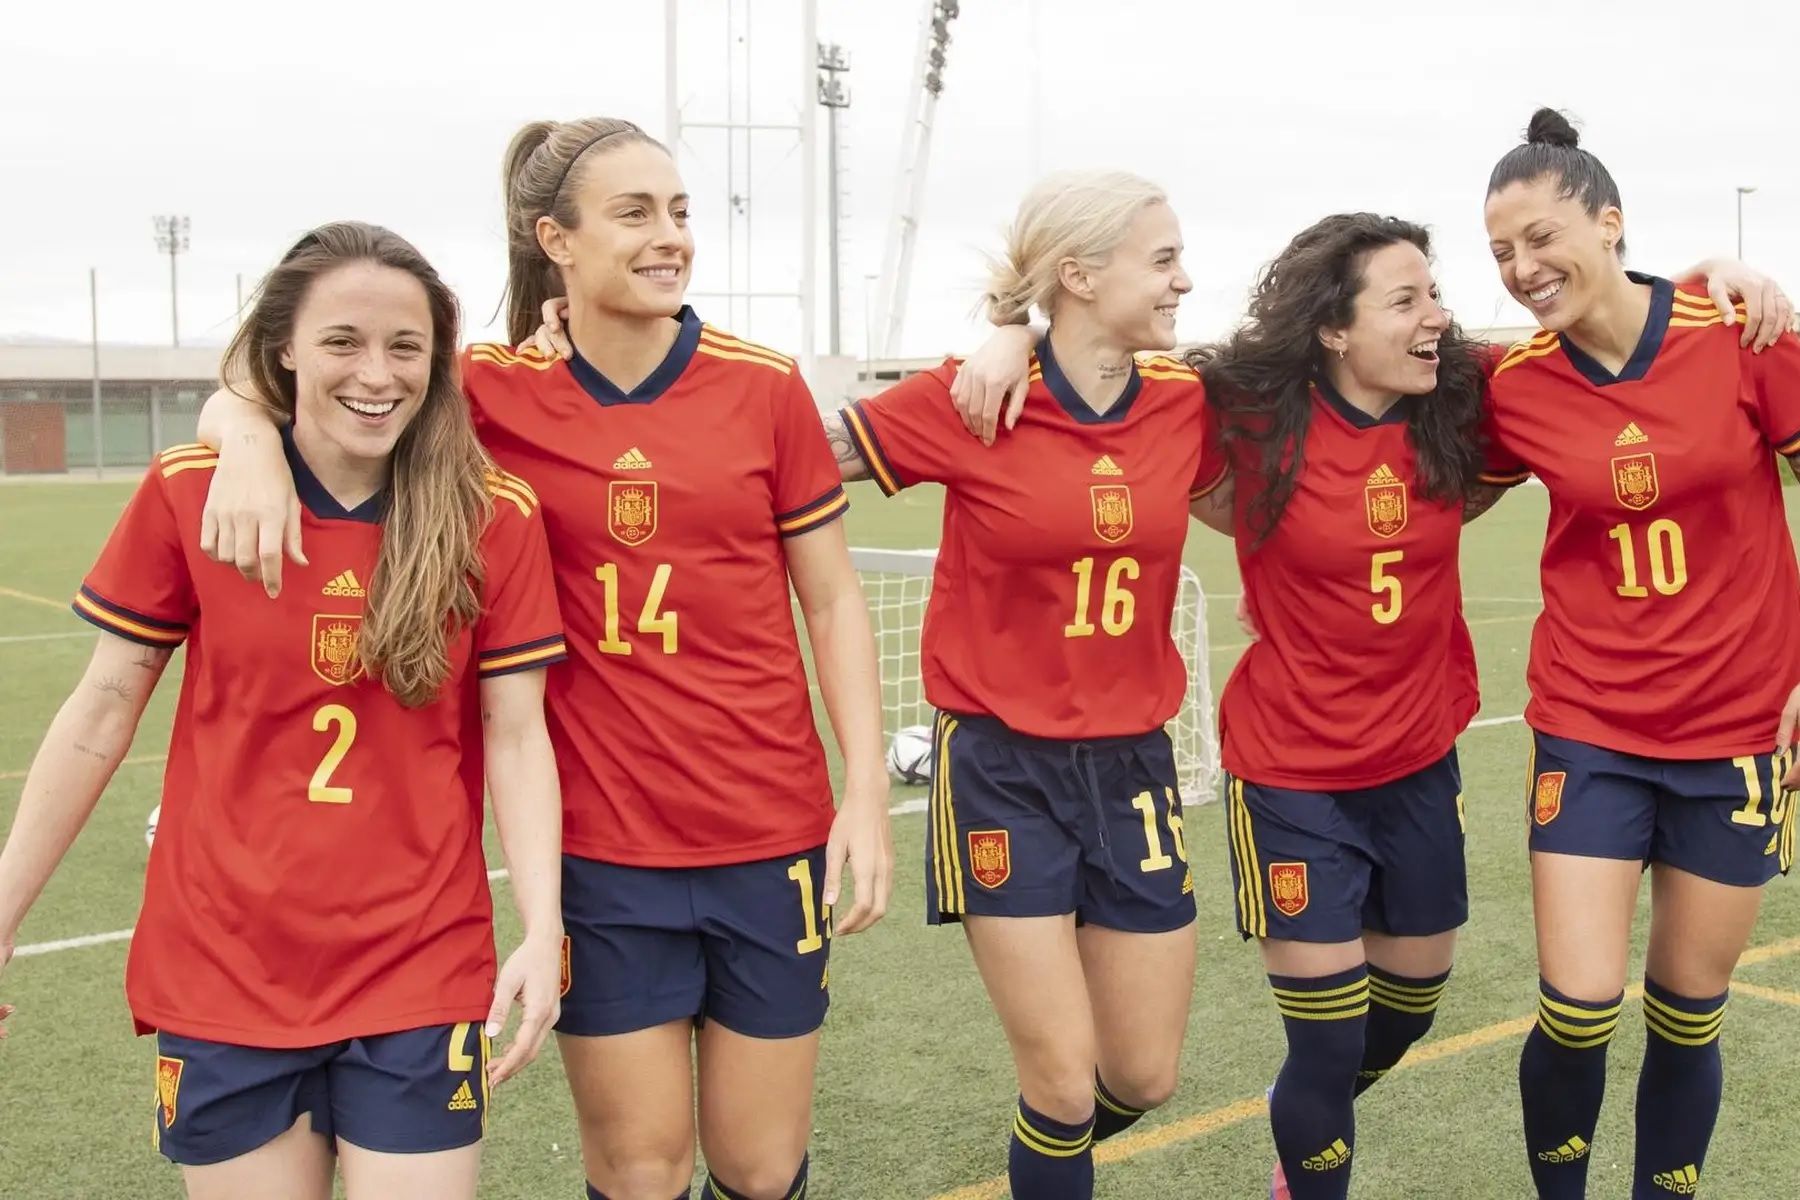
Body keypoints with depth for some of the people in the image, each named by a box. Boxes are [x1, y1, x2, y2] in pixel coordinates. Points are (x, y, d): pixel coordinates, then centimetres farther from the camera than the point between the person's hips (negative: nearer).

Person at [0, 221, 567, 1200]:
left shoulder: (494, 518, -5)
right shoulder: (186, 494, -4)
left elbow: (516, 735, -3)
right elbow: (102, 714, 2)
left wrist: (542, 931, -13)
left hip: (422, 973, 0)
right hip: (222, 968, 1)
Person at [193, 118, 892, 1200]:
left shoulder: (764, 387, -2)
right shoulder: (499, 395, -4)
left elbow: (833, 600, 4)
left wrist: (868, 791, -4)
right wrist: (254, 445, -22)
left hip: (771, 835, 1)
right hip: (601, 842, -1)